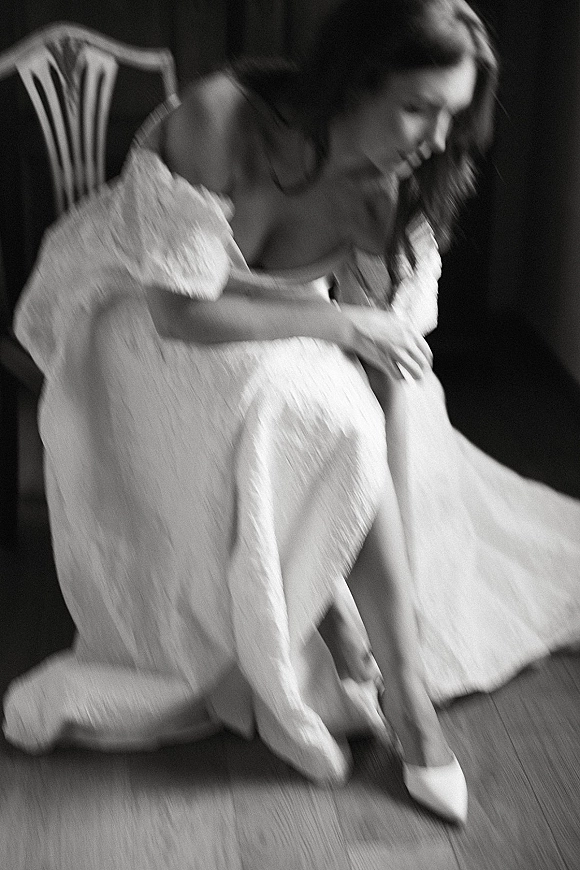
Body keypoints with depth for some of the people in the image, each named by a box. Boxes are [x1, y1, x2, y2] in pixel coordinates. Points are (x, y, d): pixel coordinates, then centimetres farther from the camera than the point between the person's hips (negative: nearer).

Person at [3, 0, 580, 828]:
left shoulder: (388, 186, -16)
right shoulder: (219, 123, -32)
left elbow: (397, 369, -16)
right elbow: (180, 313, -30)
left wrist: (397, 565, -20)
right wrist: (339, 323, -25)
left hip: (273, 344, 5)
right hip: (131, 329, -5)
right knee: (313, 413, -30)